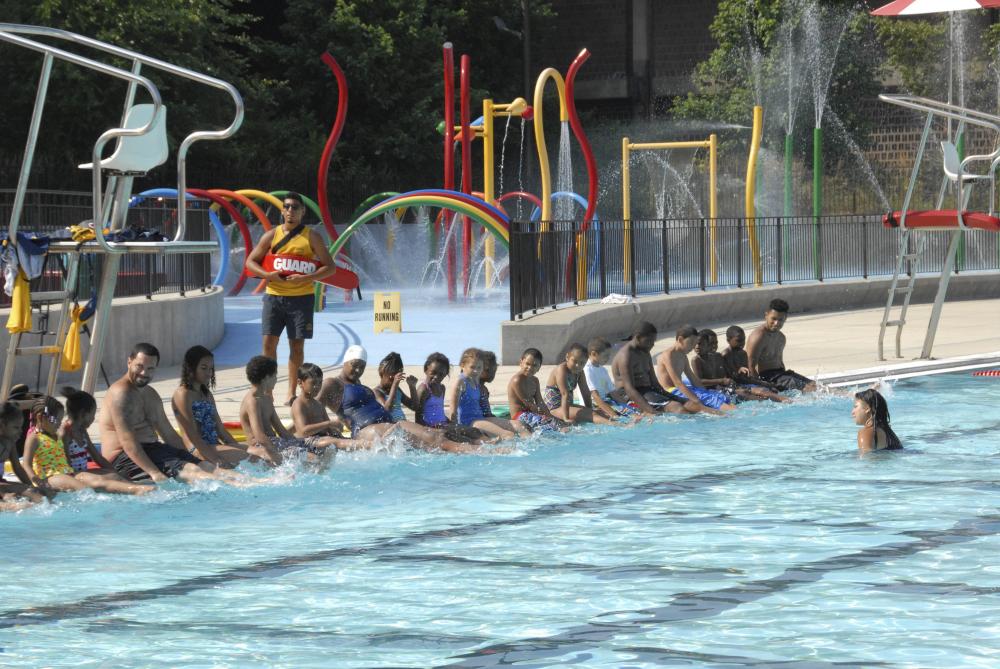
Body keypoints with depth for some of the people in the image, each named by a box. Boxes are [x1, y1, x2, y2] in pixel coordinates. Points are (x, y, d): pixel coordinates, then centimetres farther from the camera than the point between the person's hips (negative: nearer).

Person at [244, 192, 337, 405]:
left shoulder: (311, 236, 1)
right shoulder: (272, 235, 6)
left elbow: (330, 267, -1)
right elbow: (250, 262, 9)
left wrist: (305, 278, -15)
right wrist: (267, 275, -11)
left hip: (301, 297, -1)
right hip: (274, 295, 2)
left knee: (297, 345, 2)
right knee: (269, 341, -4)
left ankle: (292, 392, 9)